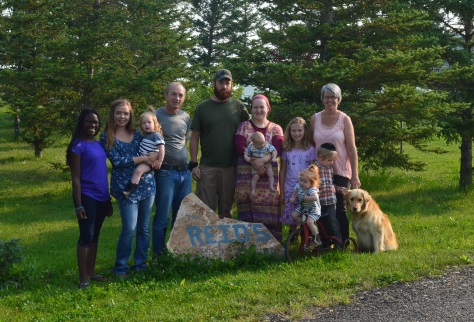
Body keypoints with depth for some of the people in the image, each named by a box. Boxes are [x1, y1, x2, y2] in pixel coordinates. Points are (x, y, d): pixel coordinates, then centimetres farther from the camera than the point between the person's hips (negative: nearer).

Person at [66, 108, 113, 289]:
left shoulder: (98, 144, 12)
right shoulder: (78, 145, -9)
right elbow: (75, 177, -12)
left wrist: (108, 200, 18)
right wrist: (78, 204, -17)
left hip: (101, 197, 7)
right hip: (87, 197, -7)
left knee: (95, 236, 13)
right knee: (86, 236, -4)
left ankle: (91, 272, 22)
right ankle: (83, 278, 1)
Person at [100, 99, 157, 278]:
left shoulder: (137, 134, 12)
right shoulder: (107, 136, -1)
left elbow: (152, 152, 15)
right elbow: (116, 160, -13)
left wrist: (153, 159, -10)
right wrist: (145, 158, -14)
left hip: (147, 184, 5)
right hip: (126, 187, -5)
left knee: (144, 227, 9)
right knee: (129, 228, -9)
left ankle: (140, 264, 21)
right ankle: (120, 268, 8)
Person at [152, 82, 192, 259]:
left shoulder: (186, 117, 10)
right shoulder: (156, 116, -7)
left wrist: (191, 165, 14)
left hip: (185, 173, 6)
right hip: (166, 173, -6)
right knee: (162, 218, -2)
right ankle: (158, 256, 8)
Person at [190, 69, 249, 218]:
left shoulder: (239, 107, 5)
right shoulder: (202, 108, 4)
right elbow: (194, 138, 3)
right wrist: (194, 164, -4)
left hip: (231, 167, 1)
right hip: (207, 167, -1)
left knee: (226, 209, 11)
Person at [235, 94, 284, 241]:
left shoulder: (275, 128, 11)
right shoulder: (243, 126, 10)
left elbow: (278, 148, -4)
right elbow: (239, 147, -3)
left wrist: (264, 159, -22)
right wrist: (254, 162, -17)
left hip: (269, 173, 0)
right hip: (246, 173, 0)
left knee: (269, 207, -4)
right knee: (248, 208, -3)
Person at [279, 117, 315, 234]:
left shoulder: (310, 149, 0)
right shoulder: (286, 150, 5)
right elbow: (282, 171, 7)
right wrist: (281, 192, 6)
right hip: (290, 189, 1)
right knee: (291, 219, 3)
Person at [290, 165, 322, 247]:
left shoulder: (312, 190, -31)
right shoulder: (298, 186, -7)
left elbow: (315, 197, -52)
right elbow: (295, 191, 19)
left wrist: (305, 197, -42)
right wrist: (293, 197, 4)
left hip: (313, 210, -8)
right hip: (302, 207, 8)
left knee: (309, 222, -25)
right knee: (294, 215, -4)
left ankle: (317, 239, -10)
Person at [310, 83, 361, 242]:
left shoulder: (344, 119, -3)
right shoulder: (315, 118, 5)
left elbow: (352, 148, -5)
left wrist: (355, 175, -9)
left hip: (341, 171, -3)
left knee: (340, 209, 0)